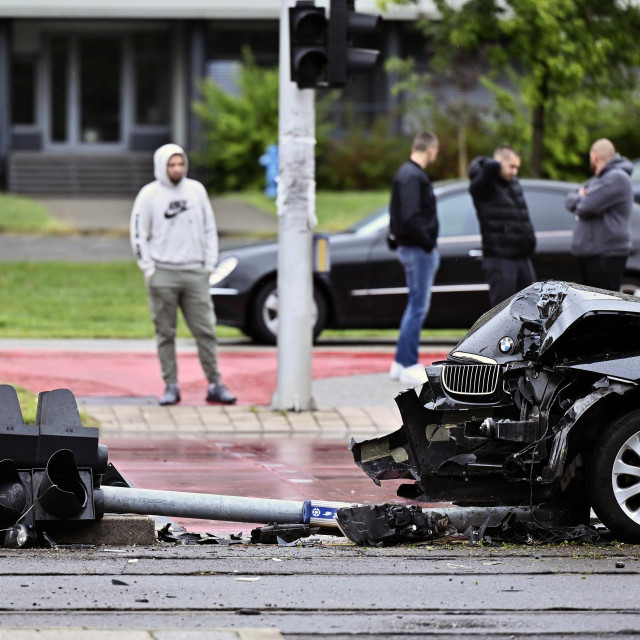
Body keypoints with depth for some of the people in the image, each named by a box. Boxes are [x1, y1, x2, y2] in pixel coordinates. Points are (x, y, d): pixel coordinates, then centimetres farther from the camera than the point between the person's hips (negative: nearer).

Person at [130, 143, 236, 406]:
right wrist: (149, 270, -5)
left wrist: (209, 264, 6)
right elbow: (139, 235, 1)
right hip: (162, 274, -2)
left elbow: (209, 229, 13)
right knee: (165, 333, 1)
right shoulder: (149, 195, 0)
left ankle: (215, 385, 2)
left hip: (194, 273, 2)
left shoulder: (196, 190, 9)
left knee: (205, 330, -1)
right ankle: (171, 387, 6)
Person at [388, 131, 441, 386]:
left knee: (416, 306, 16)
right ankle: (408, 366, -2)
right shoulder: (413, 177, -17)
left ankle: (401, 363, 20)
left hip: (412, 248, 10)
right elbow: (411, 217, -25)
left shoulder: (408, 173, 15)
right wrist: (428, 244, -17)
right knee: (418, 306, -5)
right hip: (418, 250, -10)